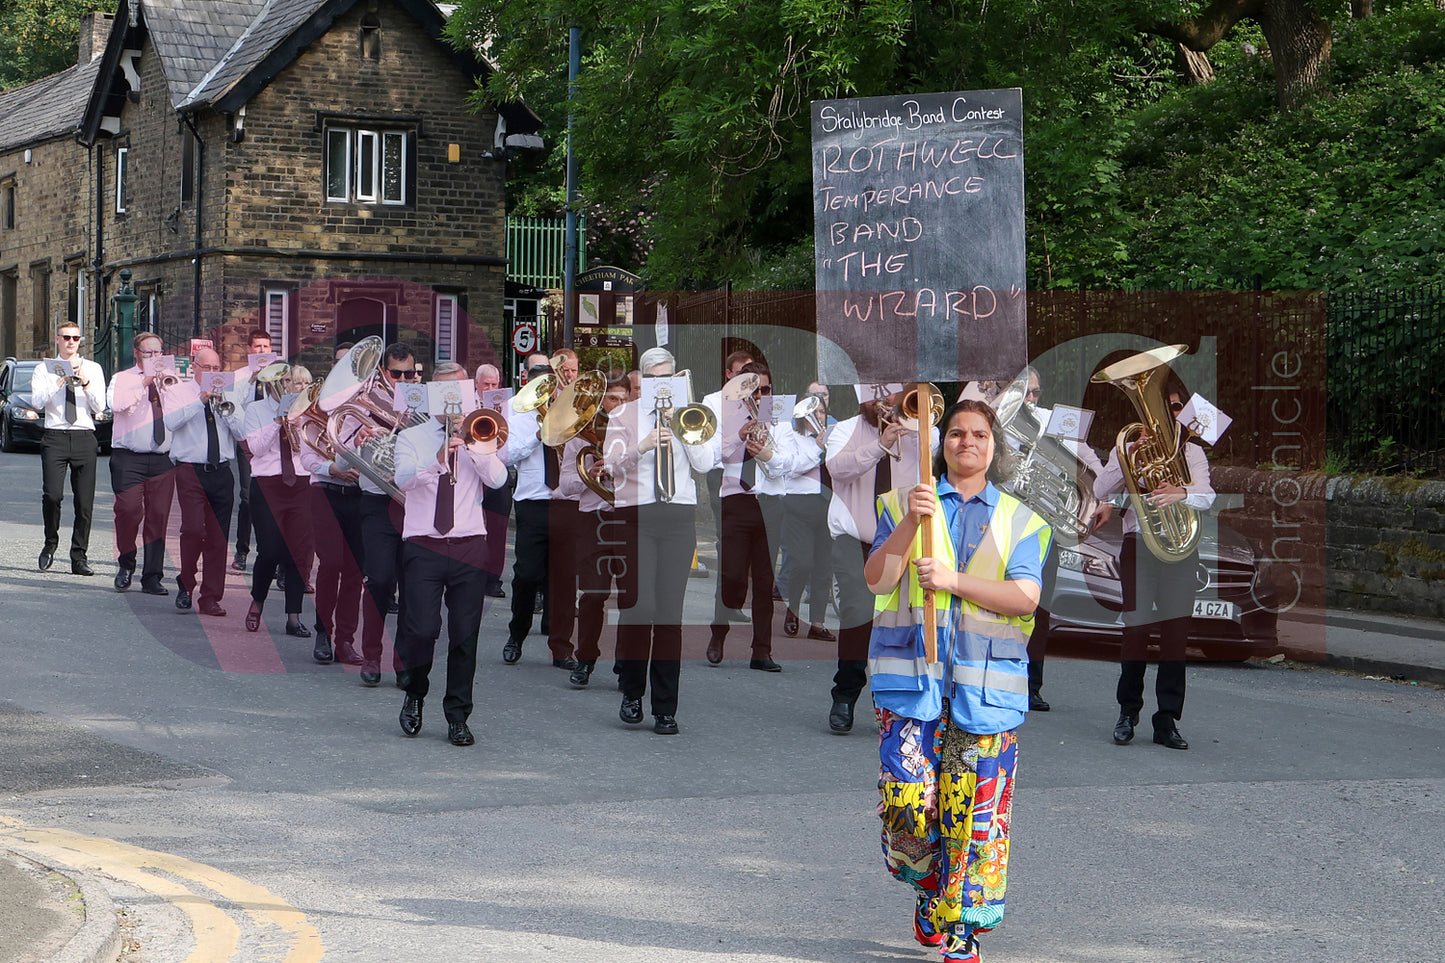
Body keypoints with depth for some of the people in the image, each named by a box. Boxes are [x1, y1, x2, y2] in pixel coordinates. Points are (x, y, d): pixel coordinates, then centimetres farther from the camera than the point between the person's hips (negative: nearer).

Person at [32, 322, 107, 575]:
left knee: (85, 501, -1)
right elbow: (37, 401, -5)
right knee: (52, 495, -16)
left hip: (84, 438, 1)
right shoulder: (45, 369, 9)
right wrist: (61, 380, -14)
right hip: (55, 438, -1)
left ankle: (79, 557, 8)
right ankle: (50, 544, 8)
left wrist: (85, 382, -9)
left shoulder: (93, 369, 12)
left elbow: (100, 406, 4)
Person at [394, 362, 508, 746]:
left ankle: (457, 716, 10)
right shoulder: (411, 437, 8)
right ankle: (415, 694, 16)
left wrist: (472, 446, -17)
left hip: (469, 545, 2)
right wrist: (439, 459, -29)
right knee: (422, 628, -11)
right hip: (423, 545, -1)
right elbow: (404, 479, -12)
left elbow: (497, 479, -4)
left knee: (465, 634, 0)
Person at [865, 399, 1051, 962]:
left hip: (986, 683, 0)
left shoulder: (1018, 521, 12)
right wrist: (911, 523, -18)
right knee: (905, 800, -7)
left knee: (975, 811, -3)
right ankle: (927, 886, 22)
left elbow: (1025, 597, -3)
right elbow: (876, 579, -3)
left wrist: (952, 580, -14)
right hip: (910, 675, 0)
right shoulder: (903, 504, 11)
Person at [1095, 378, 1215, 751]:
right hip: (1139, 545, -1)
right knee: (1136, 629, -4)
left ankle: (1167, 721, 3)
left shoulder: (1192, 451, 12)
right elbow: (1101, 490, -6)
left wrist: (1181, 494, -25)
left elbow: (1206, 496, -4)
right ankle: (1128, 712, 12)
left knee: (1176, 632, -2)